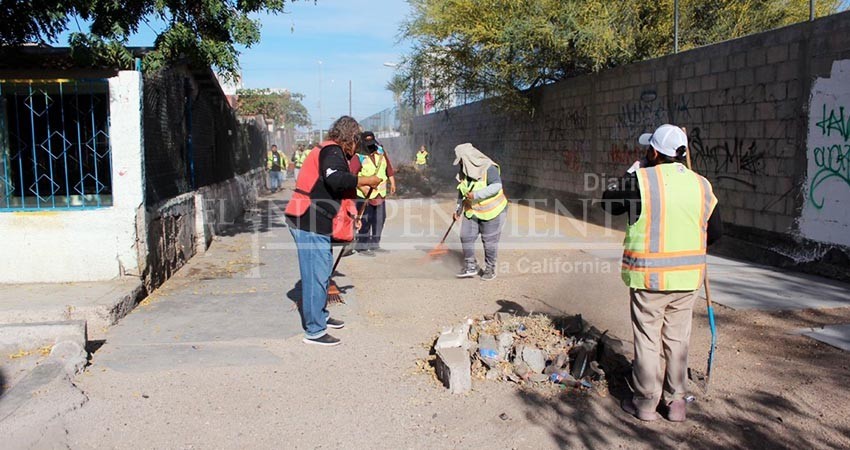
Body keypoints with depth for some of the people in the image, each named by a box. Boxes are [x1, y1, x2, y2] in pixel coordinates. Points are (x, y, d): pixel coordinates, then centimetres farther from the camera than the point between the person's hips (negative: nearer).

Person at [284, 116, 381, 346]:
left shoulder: (328, 151, 21)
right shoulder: (333, 151, -11)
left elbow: (337, 189, 24)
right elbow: (336, 179, -31)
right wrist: (366, 181, -20)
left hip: (313, 223, 11)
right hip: (309, 223, -11)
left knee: (321, 271, 21)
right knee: (316, 274, -6)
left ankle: (321, 316, 36)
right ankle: (314, 331, 1)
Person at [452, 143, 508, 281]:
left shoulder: (488, 168, -21)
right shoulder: (464, 170, 1)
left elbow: (497, 186, -31)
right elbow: (462, 191, 12)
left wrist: (476, 194, -34)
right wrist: (458, 209, 12)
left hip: (491, 211, -6)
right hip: (472, 210, 6)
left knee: (489, 240, 3)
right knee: (466, 237, 2)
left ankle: (490, 269, 20)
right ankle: (471, 267, 16)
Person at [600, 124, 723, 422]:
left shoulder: (641, 180, -12)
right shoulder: (701, 186, 3)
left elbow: (609, 203, 3)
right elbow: (716, 232, 10)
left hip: (649, 275, -4)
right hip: (688, 276, 4)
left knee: (647, 338, 7)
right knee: (677, 339, 15)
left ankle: (645, 402, 16)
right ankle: (676, 401, 23)